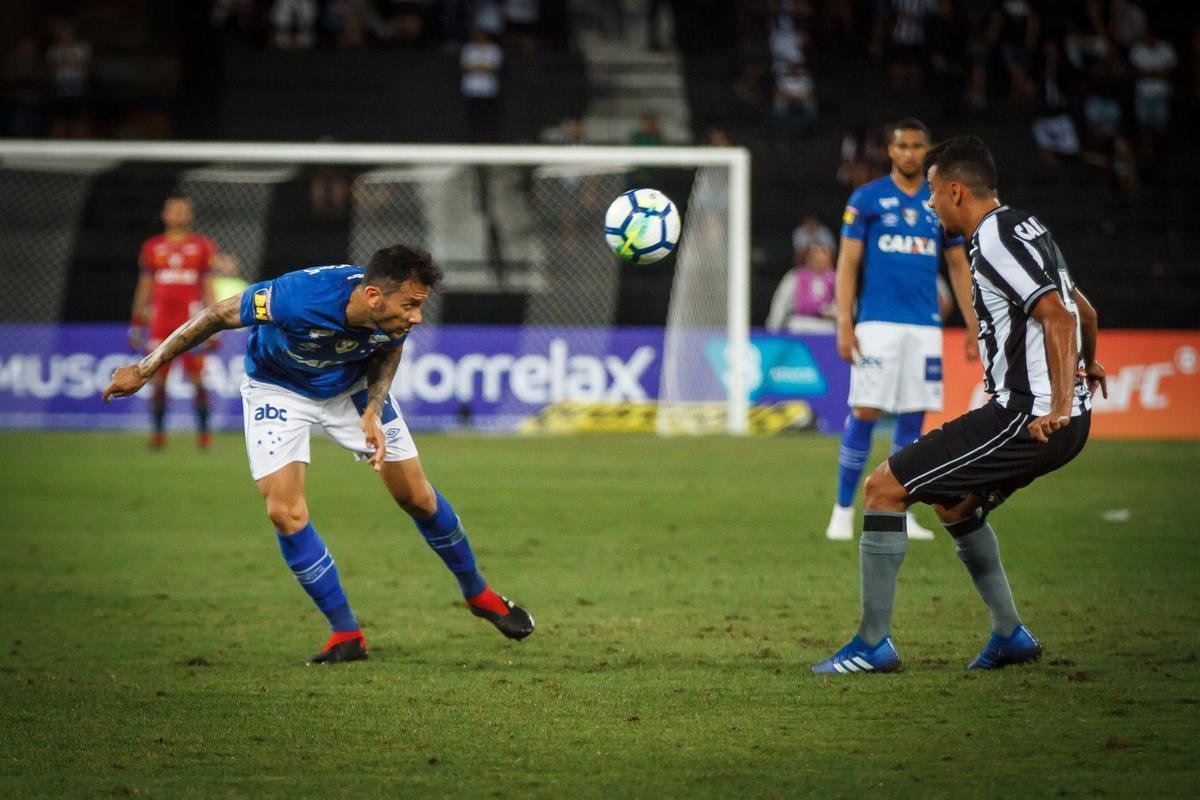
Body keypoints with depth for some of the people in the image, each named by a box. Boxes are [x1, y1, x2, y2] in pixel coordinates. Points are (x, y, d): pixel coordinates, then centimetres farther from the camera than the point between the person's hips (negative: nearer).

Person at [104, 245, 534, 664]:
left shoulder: (397, 315, -29)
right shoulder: (297, 296, -42)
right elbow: (216, 316, -27)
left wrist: (373, 411, -21)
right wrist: (143, 370, -19)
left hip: (352, 384, 3)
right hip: (278, 389, -3)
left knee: (417, 496, 4)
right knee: (285, 512, -15)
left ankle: (477, 593, 27)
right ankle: (346, 633, -1)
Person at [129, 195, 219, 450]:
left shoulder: (202, 246, 6)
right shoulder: (152, 247, 11)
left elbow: (209, 287, 5)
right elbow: (144, 287, 15)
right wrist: (136, 322, 12)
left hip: (191, 319, -2)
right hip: (160, 321, 2)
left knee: (197, 379, -5)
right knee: (158, 379, 0)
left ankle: (203, 430, 4)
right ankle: (158, 432, 8)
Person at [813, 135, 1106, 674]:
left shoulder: (995, 241, -14)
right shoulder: (1023, 229, 16)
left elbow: (1057, 314, -24)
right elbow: (1082, 310, 28)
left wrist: (1057, 405, -27)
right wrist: (1085, 365, 47)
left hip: (1027, 418, -10)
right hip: (1064, 418, 10)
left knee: (884, 487, -7)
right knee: (952, 502, 30)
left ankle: (873, 644, -4)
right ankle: (1010, 635, 29)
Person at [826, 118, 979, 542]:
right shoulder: (867, 198, 1)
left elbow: (959, 266, 15)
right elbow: (847, 263, -1)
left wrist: (972, 326, 8)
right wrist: (845, 325, -9)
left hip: (925, 327, 3)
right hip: (877, 323, -3)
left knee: (913, 417, 4)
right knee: (864, 412, -8)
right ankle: (843, 511, 0)